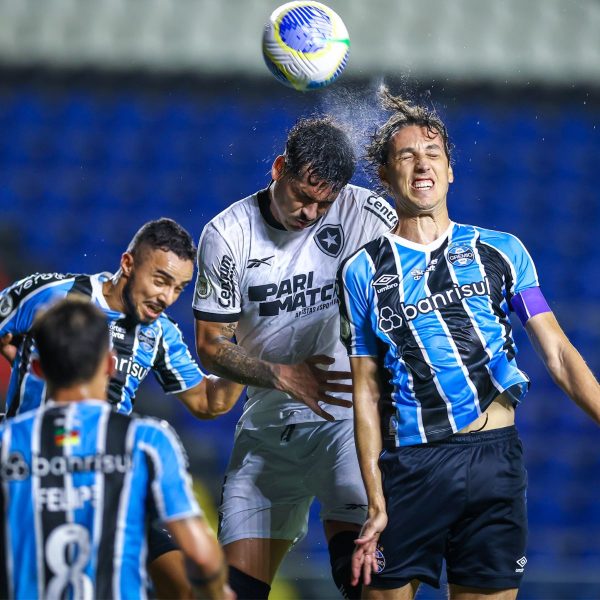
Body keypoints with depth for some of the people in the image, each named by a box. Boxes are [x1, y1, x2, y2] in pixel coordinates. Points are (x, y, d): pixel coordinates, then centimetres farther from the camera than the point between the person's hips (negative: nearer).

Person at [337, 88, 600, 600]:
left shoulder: (501, 251, 10)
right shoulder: (362, 273, 7)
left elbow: (558, 352, 7)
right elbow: (367, 392, 5)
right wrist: (376, 502, -2)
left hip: (496, 461, 1)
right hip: (410, 467, -1)